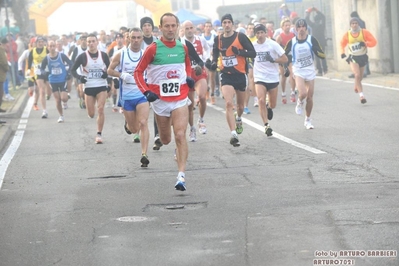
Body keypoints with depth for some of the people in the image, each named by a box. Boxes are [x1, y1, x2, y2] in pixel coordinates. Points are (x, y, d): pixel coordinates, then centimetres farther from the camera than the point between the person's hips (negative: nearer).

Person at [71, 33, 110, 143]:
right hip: (88, 88, 0)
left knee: (100, 110, -14)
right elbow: (73, 70, 1)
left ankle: (99, 134, -5)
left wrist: (107, 74, -11)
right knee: (91, 114, 2)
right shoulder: (83, 56, -4)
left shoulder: (103, 55, 0)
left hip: (102, 87, 0)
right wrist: (79, 77, -18)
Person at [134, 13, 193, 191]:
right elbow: (138, 72, -5)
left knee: (180, 136, -15)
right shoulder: (153, 49, -10)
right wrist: (146, 91, -18)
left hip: (180, 98, 1)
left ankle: (181, 176, -18)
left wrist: (188, 77, 2)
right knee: (165, 140, 12)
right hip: (160, 99, 0)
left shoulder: (182, 48, 1)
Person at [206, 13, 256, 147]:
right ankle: (234, 134, -23)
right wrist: (212, 64, -4)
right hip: (226, 75, 0)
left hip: (240, 74, 0)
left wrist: (239, 52, -24)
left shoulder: (240, 36, -8)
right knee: (228, 103, -19)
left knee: (240, 105, 16)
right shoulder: (218, 39, 2)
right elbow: (215, 55, 17)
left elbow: (253, 53, -8)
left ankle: (238, 119, 51)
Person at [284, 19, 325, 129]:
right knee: (303, 93, -22)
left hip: (310, 71, 1)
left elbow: (323, 55, -10)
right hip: (298, 71, -1)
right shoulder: (292, 42, -6)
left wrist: (316, 51, -30)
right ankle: (299, 103, 15)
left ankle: (308, 120, 23)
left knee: (310, 97, 5)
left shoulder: (312, 39, -7)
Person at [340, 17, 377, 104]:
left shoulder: (364, 32, -8)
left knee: (360, 76, 16)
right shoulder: (347, 35, -4)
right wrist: (342, 52, -2)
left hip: (363, 57, 2)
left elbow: (374, 42, -8)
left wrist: (365, 44, -26)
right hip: (353, 58, -2)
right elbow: (342, 44, 13)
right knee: (357, 75, -21)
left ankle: (356, 86, 50)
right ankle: (361, 95, -24)